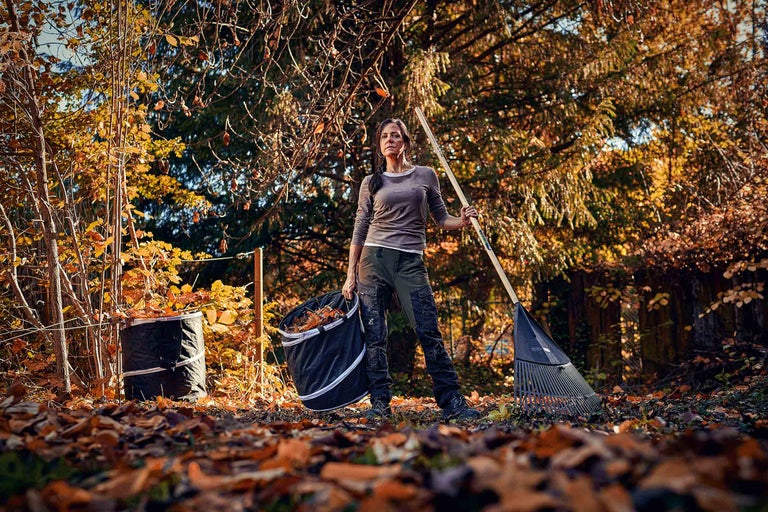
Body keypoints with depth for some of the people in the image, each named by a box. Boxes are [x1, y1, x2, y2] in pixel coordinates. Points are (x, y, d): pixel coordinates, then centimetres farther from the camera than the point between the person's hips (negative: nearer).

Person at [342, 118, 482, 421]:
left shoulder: (426, 175, 12)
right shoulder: (371, 182, 12)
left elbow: (441, 218, 14)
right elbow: (360, 230, 11)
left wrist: (462, 221, -9)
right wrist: (351, 275, 6)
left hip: (411, 263, -1)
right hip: (373, 259, 1)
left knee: (429, 333, -10)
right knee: (374, 336, -4)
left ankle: (452, 402, -7)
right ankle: (380, 403, 2)